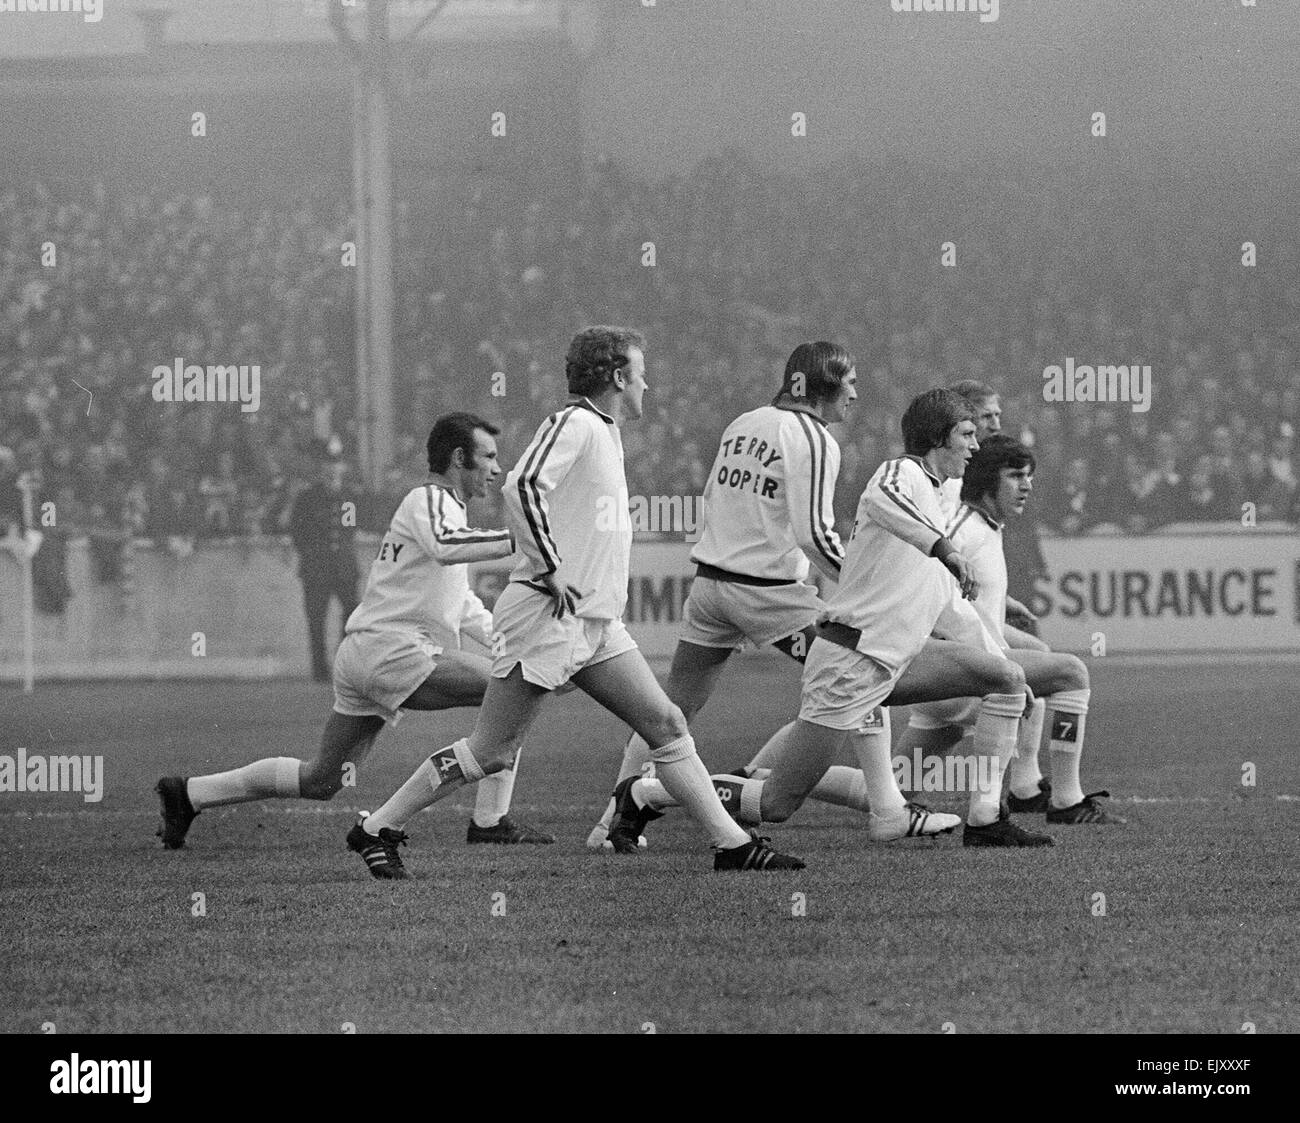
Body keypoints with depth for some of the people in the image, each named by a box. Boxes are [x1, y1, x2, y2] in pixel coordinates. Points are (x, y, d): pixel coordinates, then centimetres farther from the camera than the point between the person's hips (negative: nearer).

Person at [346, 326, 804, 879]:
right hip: (546, 619, -9)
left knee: (666, 724, 3)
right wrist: (550, 570, -23)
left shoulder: (605, 433, 18)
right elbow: (522, 486, -25)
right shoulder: (574, 424, -12)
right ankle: (376, 829, 5)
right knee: (489, 752, -4)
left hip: (597, 625, 9)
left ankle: (733, 844, 5)